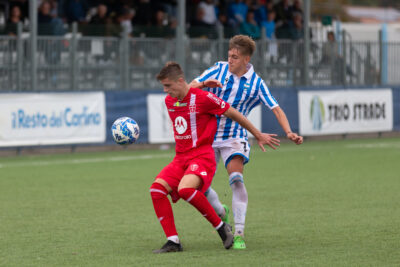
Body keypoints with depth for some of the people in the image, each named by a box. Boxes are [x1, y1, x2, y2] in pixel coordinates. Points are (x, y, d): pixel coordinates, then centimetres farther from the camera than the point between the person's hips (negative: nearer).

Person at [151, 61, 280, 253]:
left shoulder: (202, 98, -11)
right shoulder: (169, 101, 11)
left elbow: (234, 114, -2)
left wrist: (258, 136, 5)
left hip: (202, 156, -7)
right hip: (181, 158, 7)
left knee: (185, 188, -34)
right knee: (157, 189, -16)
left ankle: (221, 227, -15)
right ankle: (173, 241, -13)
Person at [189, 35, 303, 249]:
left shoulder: (256, 83, -4)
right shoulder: (218, 69, -1)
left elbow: (276, 109, -4)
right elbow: (190, 87, -1)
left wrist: (289, 132, -20)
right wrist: (204, 84, -24)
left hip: (233, 138, -2)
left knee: (236, 178, -24)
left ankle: (239, 233, -19)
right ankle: (221, 213, 30)